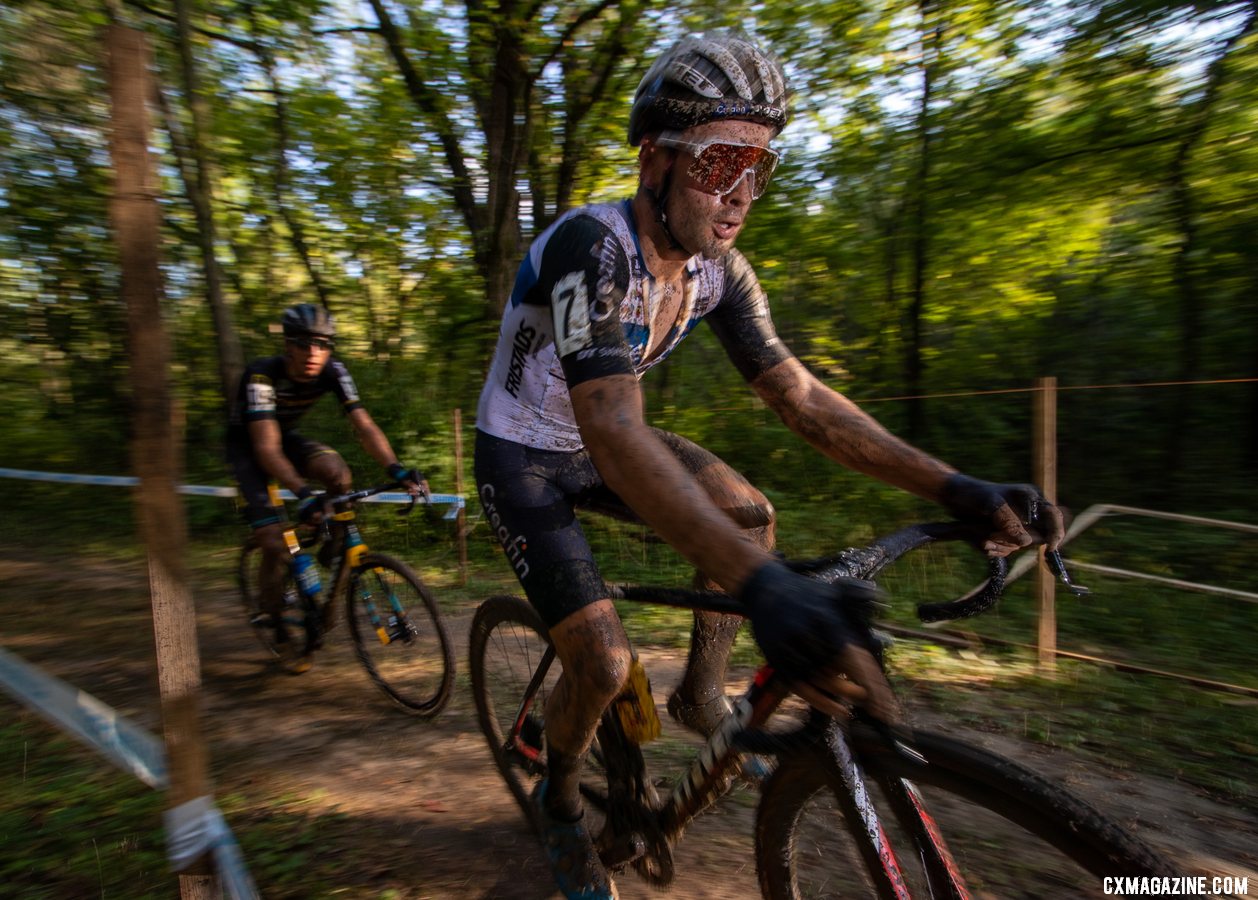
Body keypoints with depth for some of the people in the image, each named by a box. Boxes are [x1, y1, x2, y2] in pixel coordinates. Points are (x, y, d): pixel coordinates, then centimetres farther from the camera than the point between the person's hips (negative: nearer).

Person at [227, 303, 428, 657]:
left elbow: (363, 425, -27)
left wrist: (396, 469, -44)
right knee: (274, 543, -14)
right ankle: (273, 621, 9)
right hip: (248, 445, -3)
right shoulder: (262, 375, -33)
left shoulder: (333, 371, -22)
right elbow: (266, 448, -40)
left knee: (339, 474, -30)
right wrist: (302, 493, -55)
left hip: (286, 435, 4)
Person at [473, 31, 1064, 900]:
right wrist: (764, 586, -57)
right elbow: (613, 431, -44)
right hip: (523, 458, -6)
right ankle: (560, 800, 21)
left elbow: (800, 396, -11)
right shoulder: (592, 246, -31)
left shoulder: (718, 269, -9)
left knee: (749, 513, -10)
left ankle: (700, 692, 11)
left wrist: (954, 486, -21)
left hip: (593, 446, 6)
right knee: (605, 661, -13)